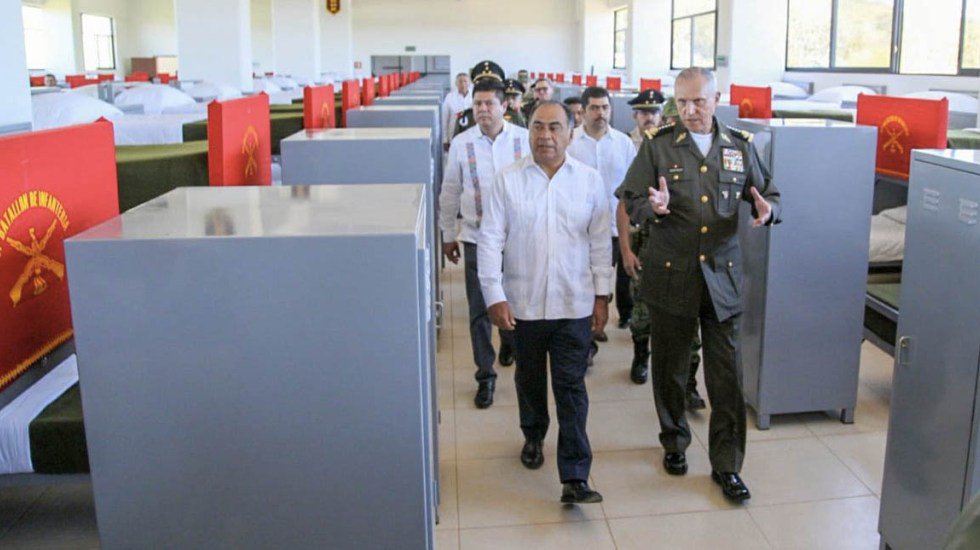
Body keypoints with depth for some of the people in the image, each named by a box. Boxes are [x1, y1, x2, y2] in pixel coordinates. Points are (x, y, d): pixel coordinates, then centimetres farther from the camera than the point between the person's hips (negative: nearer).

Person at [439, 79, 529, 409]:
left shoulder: (523, 139, -5)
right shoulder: (461, 143, -3)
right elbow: (449, 193, 6)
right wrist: (448, 235, 9)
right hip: (476, 237, 0)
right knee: (479, 310, 3)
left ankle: (509, 344, 47)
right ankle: (485, 376, 16)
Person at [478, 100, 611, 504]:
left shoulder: (589, 181, 0)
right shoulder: (508, 180, -3)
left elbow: (600, 242, 4)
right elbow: (490, 240, -4)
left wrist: (602, 295, 3)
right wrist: (495, 296, -9)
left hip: (574, 305, 0)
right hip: (523, 303, 1)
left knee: (571, 389, 0)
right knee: (530, 379, 19)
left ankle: (574, 478, 3)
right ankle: (533, 436, 45)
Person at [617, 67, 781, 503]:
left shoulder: (740, 145, 6)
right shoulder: (657, 145, -1)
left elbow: (767, 193, 12)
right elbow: (630, 201, -2)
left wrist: (767, 209, -12)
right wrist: (652, 206, -25)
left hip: (721, 275, 1)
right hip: (670, 274, -1)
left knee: (726, 374, 3)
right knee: (670, 367, 13)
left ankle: (726, 464, 16)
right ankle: (674, 441, 36)